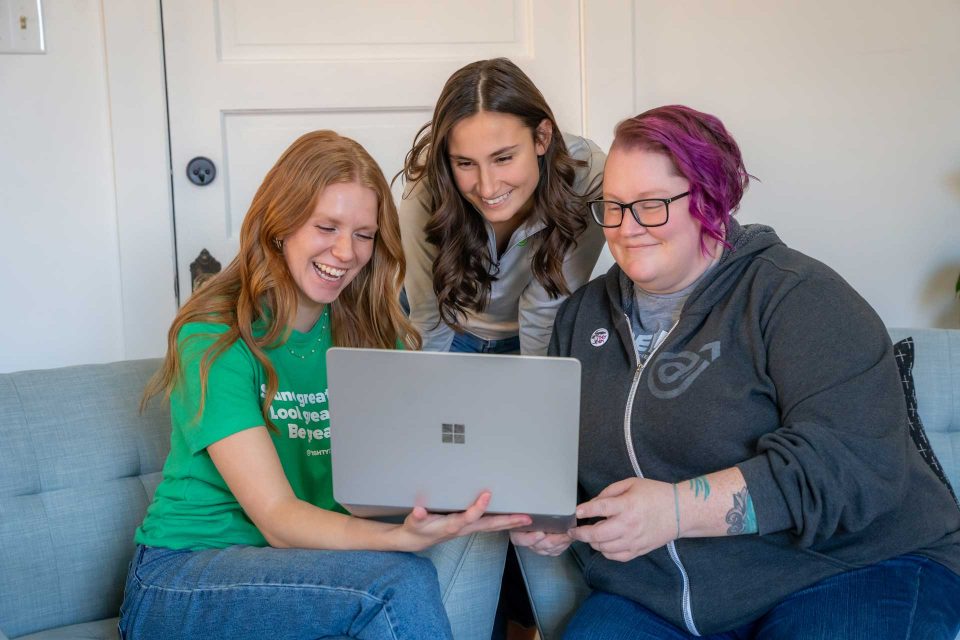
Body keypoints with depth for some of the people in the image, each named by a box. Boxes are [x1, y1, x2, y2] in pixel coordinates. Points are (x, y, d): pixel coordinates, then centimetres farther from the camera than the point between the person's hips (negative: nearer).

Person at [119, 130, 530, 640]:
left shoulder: (373, 332, 4)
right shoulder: (214, 340, -14)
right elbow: (277, 518, -22)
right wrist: (403, 538, -39)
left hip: (302, 563, 5)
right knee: (399, 580, -29)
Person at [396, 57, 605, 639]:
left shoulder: (586, 177, -30)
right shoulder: (428, 197, -28)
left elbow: (544, 319, -23)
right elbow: (428, 330, -18)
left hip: (529, 341, 0)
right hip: (458, 337, 0)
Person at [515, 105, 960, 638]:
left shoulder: (796, 295, -10)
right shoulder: (585, 314, 10)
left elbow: (854, 462, -21)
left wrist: (679, 508, -28)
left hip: (846, 572, -4)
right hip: (650, 592, 4)